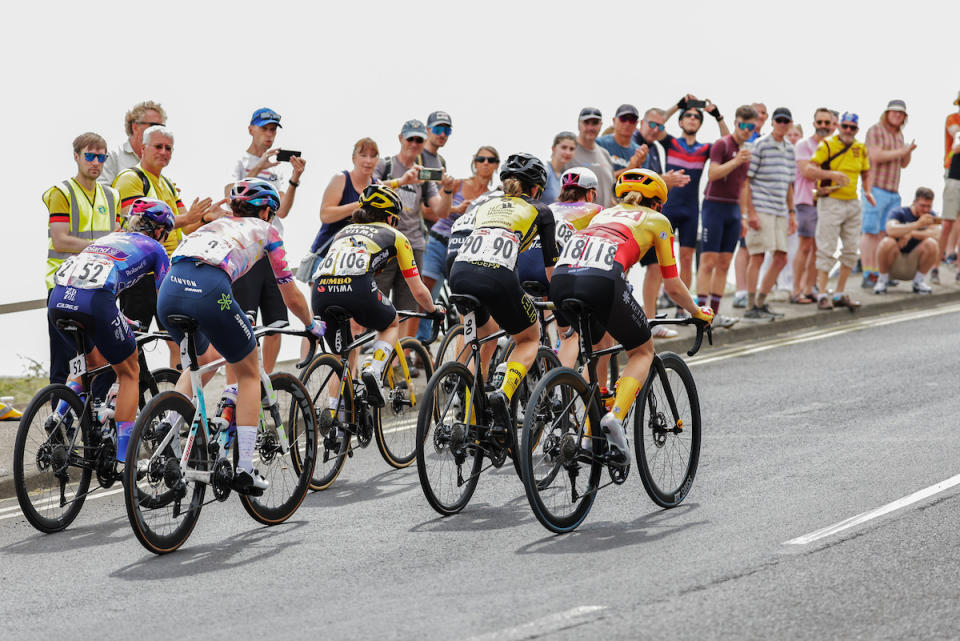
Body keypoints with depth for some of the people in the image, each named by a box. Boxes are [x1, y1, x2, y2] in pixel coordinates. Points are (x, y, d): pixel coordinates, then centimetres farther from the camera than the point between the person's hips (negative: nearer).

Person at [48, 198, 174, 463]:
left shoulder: (108, 239, 36)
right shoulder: (154, 248, 20)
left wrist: (117, 321, 55)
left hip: (58, 298, 5)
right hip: (94, 300, -5)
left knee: (95, 362, 32)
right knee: (129, 372, 15)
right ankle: (124, 458, 10)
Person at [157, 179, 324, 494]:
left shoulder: (213, 225, 37)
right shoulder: (265, 230, 25)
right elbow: (292, 298, 29)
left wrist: (231, 321, 65)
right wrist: (312, 326, 48)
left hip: (169, 290, 5)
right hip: (209, 293, -5)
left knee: (200, 359, 35)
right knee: (249, 373, 18)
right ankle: (244, 470, 12)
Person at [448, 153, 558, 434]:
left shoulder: (485, 207, 33)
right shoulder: (540, 210, 22)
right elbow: (551, 262, 24)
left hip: (459, 274, 4)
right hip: (498, 277, -4)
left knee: (484, 330, 33)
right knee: (529, 338, 21)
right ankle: (504, 394, -7)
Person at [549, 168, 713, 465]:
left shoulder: (603, 214, 36)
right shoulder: (657, 221, 24)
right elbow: (673, 286, 24)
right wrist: (698, 312, 42)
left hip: (561, 281, 5)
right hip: (602, 281, -5)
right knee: (643, 352, 19)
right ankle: (616, 416, -6)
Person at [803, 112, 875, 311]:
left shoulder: (861, 149, 11)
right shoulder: (827, 145, -6)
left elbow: (866, 175, 22)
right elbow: (808, 171, -11)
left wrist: (868, 192, 3)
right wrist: (832, 174, -24)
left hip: (853, 203, 6)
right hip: (831, 202, -6)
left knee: (851, 250, 9)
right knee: (826, 250, -8)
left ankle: (840, 294, 18)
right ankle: (822, 295, -6)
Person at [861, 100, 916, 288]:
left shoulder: (899, 135, 20)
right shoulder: (875, 131, -5)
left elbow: (903, 164, 24)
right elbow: (877, 156, -18)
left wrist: (909, 152, 4)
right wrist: (901, 151, -11)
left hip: (893, 192, 8)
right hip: (875, 189, -8)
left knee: (884, 234, 4)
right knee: (870, 232, -9)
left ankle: (878, 274, 4)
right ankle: (868, 276, -11)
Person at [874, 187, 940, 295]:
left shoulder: (930, 216, 4)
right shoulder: (899, 213, -7)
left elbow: (935, 233, -17)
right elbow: (891, 230, -29)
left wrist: (910, 234, -28)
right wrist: (917, 224, -39)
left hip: (914, 264, 2)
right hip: (895, 265, -2)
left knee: (932, 243, -24)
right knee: (887, 242, -32)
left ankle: (919, 281, -5)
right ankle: (882, 280, -8)